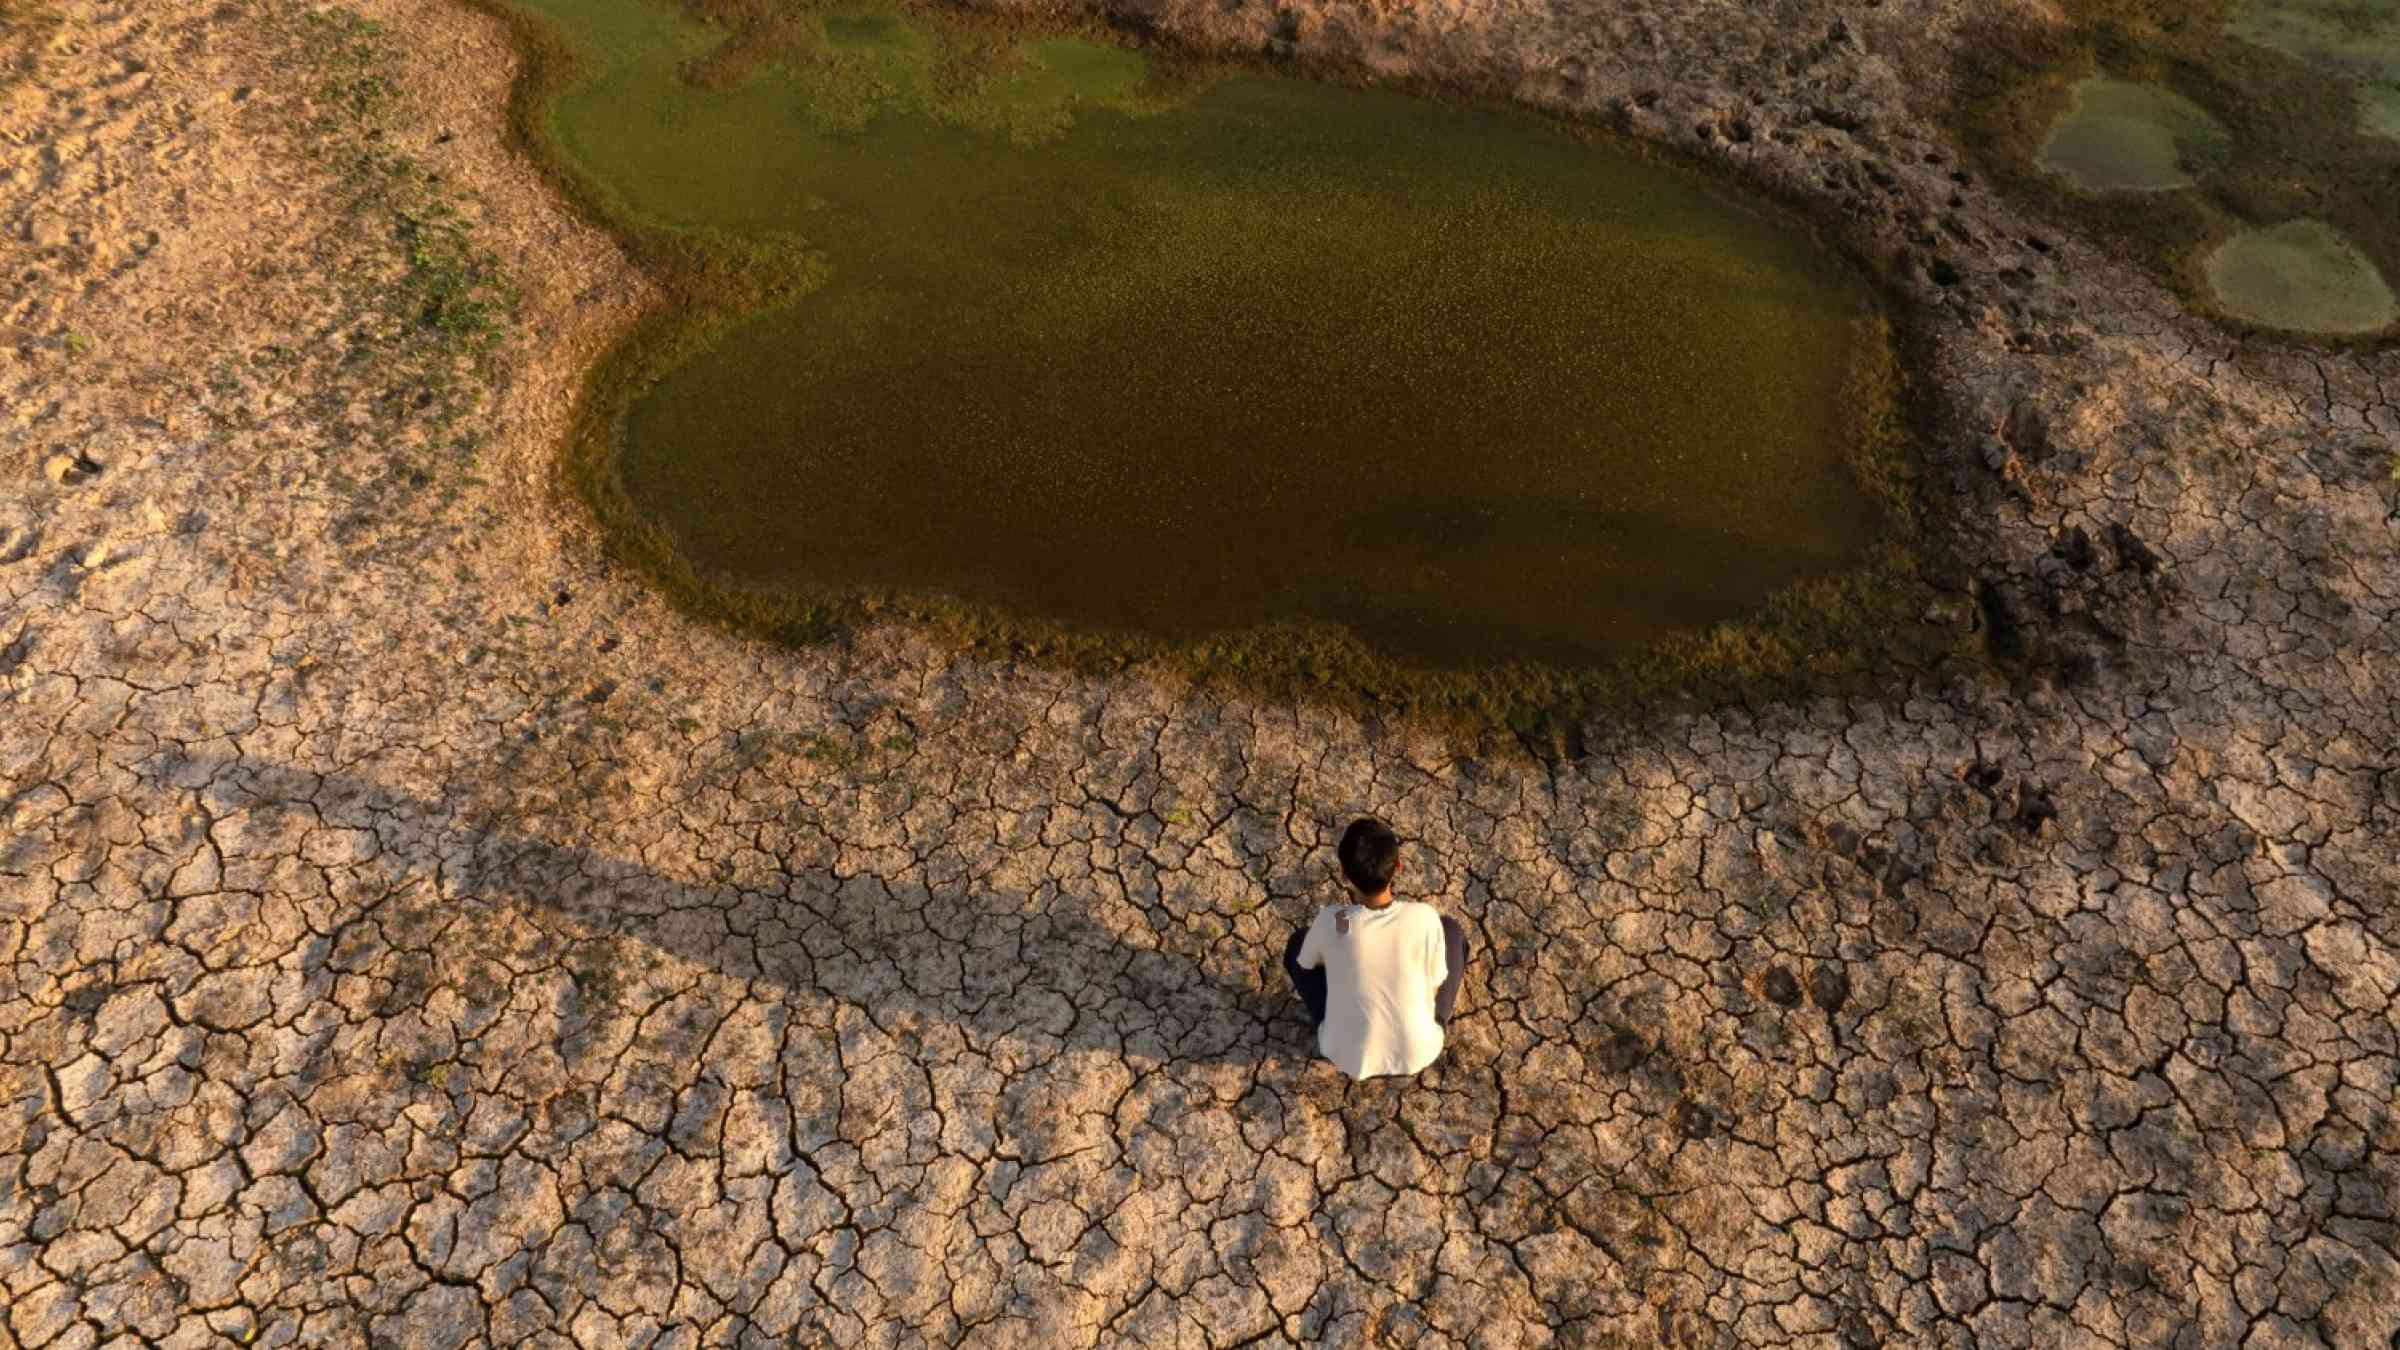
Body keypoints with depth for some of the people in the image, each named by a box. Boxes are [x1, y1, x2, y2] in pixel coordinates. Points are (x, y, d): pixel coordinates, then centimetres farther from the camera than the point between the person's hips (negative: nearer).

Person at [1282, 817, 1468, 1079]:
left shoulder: (1331, 921, -25)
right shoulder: (1423, 917, -24)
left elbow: (1307, 962, -2)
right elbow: (1436, 982, -7)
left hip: (1349, 1057, 0)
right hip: (1417, 1052, 0)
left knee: (1297, 944, 18)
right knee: (1451, 928, 14)